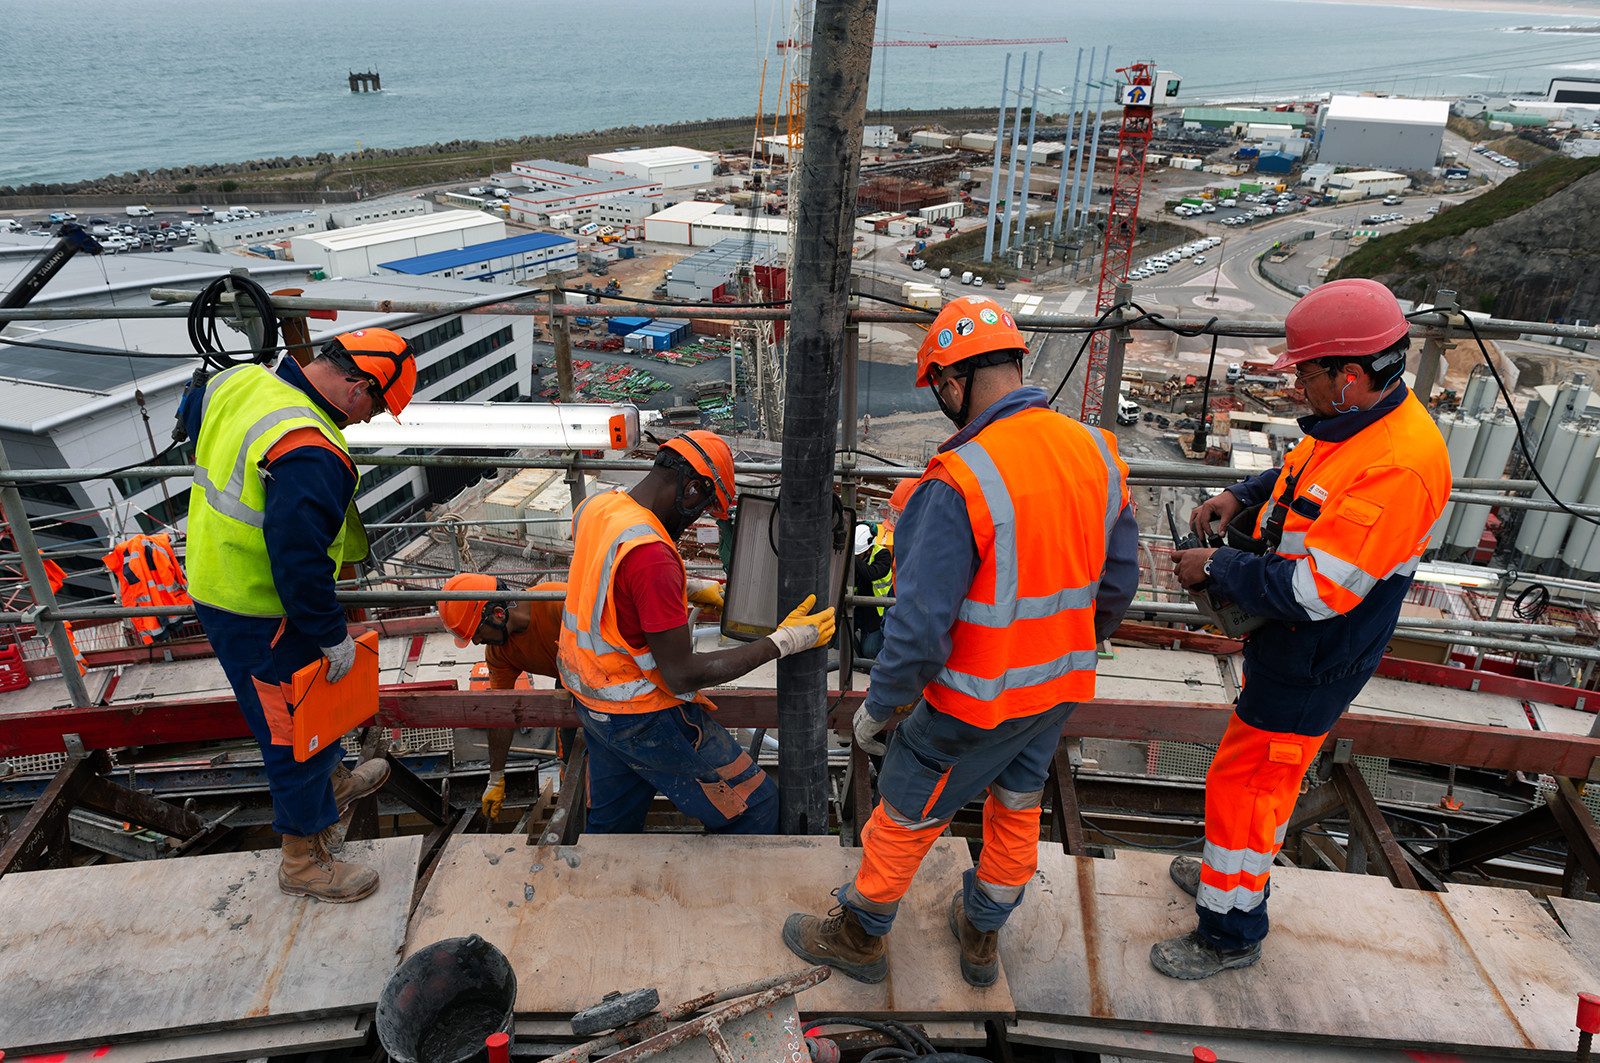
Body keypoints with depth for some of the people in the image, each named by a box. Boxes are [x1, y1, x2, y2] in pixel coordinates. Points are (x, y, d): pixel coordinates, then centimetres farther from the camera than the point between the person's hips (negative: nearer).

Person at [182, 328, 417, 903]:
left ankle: (332, 782, 53)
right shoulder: (311, 455, -33)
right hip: (262, 618, -9)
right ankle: (304, 860, 26)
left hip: (214, 578, 10)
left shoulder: (242, 381, -4)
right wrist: (334, 635, -20)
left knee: (311, 698, 29)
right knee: (295, 730, 7)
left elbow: (191, 412, 20)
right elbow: (299, 559, -32)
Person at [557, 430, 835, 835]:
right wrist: (782, 642, -23)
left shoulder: (595, 507, -2)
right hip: (644, 717, -9)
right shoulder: (651, 553, -30)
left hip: (591, 702, 9)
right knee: (755, 808, 4)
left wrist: (691, 587, 18)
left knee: (609, 823, 25)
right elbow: (682, 676, -26)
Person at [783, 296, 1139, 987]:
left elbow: (921, 625, -27)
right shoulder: (1096, 452, -4)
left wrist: (878, 705, -11)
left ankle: (857, 938, 36)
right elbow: (1117, 581, 6)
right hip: (1060, 687, 7)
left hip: (980, 697, -7)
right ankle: (982, 938, 46)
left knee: (906, 814, 14)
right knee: (1016, 807, 25)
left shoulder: (960, 482, -28)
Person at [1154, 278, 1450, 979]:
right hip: (1288, 642, 10)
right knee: (1266, 773, 26)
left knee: (1240, 785, 4)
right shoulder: (1354, 421, -2)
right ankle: (1238, 870, 49)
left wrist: (1216, 567, -21)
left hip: (1312, 664, -10)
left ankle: (1230, 934, 23)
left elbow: (1317, 593, -33)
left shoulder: (1398, 466, -33)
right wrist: (1241, 497, 0)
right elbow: (1302, 479, 20)